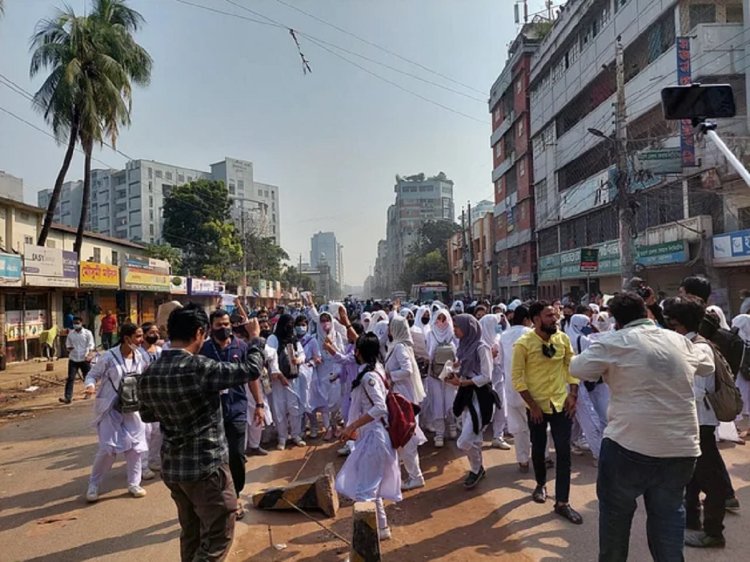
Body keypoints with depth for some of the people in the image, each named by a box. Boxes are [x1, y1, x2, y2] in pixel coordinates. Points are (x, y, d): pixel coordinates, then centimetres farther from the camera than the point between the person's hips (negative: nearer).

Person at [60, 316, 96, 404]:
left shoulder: (87, 333, -3)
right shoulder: (70, 334, 7)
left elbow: (91, 346, -6)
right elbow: (68, 344, 16)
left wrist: (89, 355, -22)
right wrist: (69, 348, -9)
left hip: (84, 359, -2)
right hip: (73, 359, 2)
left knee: (88, 377, 9)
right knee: (70, 378, -5)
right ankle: (68, 397, -8)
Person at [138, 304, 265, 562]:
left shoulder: (149, 374, 1)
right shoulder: (199, 367, -22)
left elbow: (147, 415, 16)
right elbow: (251, 370, -16)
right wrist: (255, 337, 0)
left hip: (172, 466, 8)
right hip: (206, 465, -8)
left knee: (191, 534, 21)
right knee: (218, 535, 4)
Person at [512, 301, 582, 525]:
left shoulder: (563, 339, -4)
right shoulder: (523, 344, -16)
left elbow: (571, 366, 5)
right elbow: (517, 377, -13)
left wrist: (573, 394, -5)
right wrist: (532, 404, -15)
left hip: (561, 403, 3)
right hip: (537, 405, -2)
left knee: (564, 452, 1)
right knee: (538, 449, 14)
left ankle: (562, 502, 10)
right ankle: (541, 484, 41)